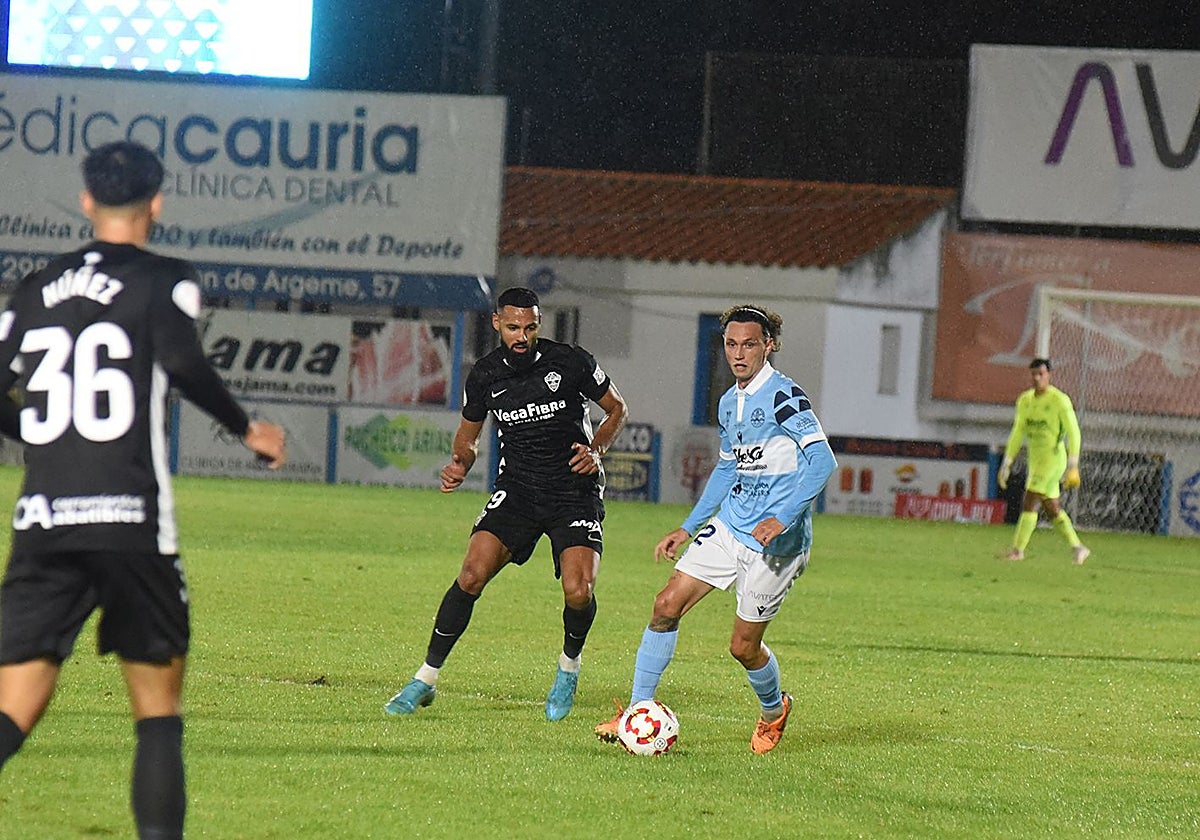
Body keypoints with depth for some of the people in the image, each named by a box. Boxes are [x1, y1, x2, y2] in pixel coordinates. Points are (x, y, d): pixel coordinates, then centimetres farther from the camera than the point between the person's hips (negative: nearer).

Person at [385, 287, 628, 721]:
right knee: (472, 574, -16)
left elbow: (617, 409, 6)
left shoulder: (571, 362, -9)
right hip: (517, 487, 2)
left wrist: (596, 450, -11)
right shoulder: (485, 376, -1)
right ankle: (425, 679, -5)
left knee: (579, 592, -18)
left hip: (576, 491, -2)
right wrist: (459, 465, -6)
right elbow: (468, 435, 16)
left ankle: (569, 667, 15)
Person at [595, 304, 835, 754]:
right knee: (667, 604, -5)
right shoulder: (729, 403, 11)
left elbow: (822, 460, -24)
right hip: (727, 527, 7)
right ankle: (638, 710, 2)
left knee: (743, 646, 0)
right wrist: (687, 528, 21)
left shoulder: (784, 396, -16)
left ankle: (773, 709, 32)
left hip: (775, 543, -7)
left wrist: (782, 519, -31)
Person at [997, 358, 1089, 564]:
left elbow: (1073, 433, -12)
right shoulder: (1025, 400, 9)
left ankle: (1018, 549, -11)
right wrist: (1006, 464, 11)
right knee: (1052, 509, 10)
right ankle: (1077, 548, 19)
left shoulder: (1059, 400, -12)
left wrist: (1072, 466, -18)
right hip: (1035, 459, 8)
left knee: (1029, 503, -13)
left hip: (1053, 457, -8)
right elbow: (1017, 433, 15)